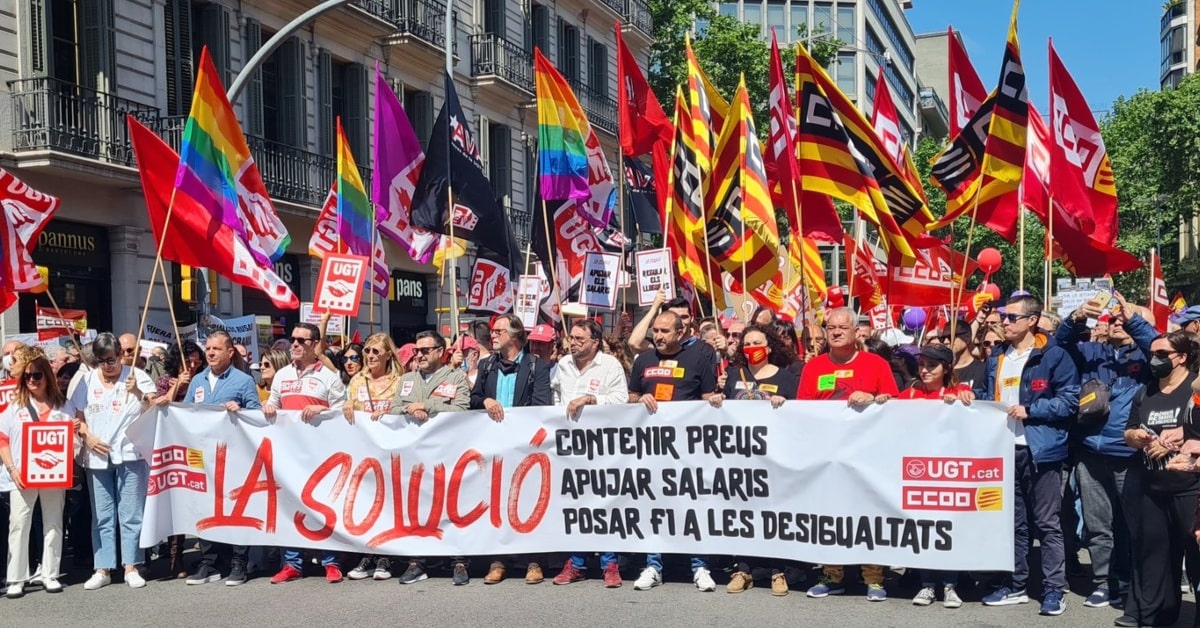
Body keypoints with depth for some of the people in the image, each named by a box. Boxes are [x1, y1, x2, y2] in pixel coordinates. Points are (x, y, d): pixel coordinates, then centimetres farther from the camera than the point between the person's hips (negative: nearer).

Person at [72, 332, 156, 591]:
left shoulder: (137, 376, -2)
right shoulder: (88, 381, 8)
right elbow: (78, 416, 13)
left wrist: (139, 393, -28)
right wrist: (88, 437, -4)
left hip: (130, 455, -3)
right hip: (97, 457, 3)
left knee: (131, 515, 0)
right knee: (101, 517, 7)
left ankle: (131, 567, 7)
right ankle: (102, 569, 13)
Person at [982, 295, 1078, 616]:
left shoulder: (1054, 355, -5)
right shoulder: (997, 358, 15)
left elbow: (1070, 400, -10)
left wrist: (1030, 410, -16)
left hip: (1040, 450, -6)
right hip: (1004, 449, 6)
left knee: (1047, 524, 0)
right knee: (1012, 522, 13)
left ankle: (1054, 590, 6)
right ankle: (1015, 585, 22)